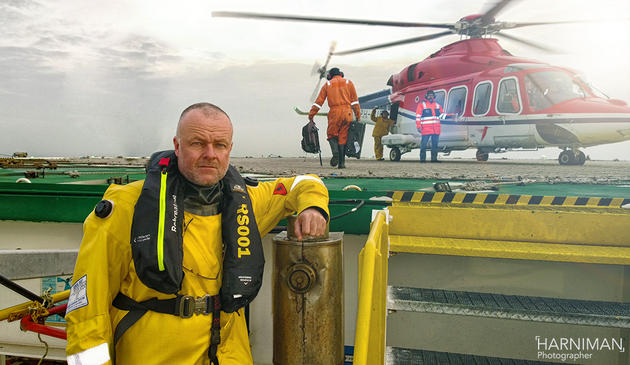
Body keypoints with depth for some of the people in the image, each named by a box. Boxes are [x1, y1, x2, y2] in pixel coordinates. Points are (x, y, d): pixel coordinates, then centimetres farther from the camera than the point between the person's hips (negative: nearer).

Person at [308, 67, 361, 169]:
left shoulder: (327, 84, 13)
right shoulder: (348, 82, 16)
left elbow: (319, 101, 9)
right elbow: (354, 100, 8)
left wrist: (311, 115, 11)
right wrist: (358, 115, 7)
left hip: (334, 113, -1)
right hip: (347, 112, 1)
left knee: (332, 134, 11)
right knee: (343, 137, 6)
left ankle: (335, 152, -17)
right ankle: (342, 162, 3)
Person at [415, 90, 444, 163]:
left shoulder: (437, 105, 18)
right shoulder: (421, 105, 3)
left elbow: (442, 114, 28)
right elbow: (418, 116, -2)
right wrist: (418, 126, -9)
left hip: (436, 129, 5)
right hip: (426, 128, -5)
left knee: (435, 144, 6)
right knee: (423, 144, -7)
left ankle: (434, 158, 12)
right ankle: (422, 159, -2)